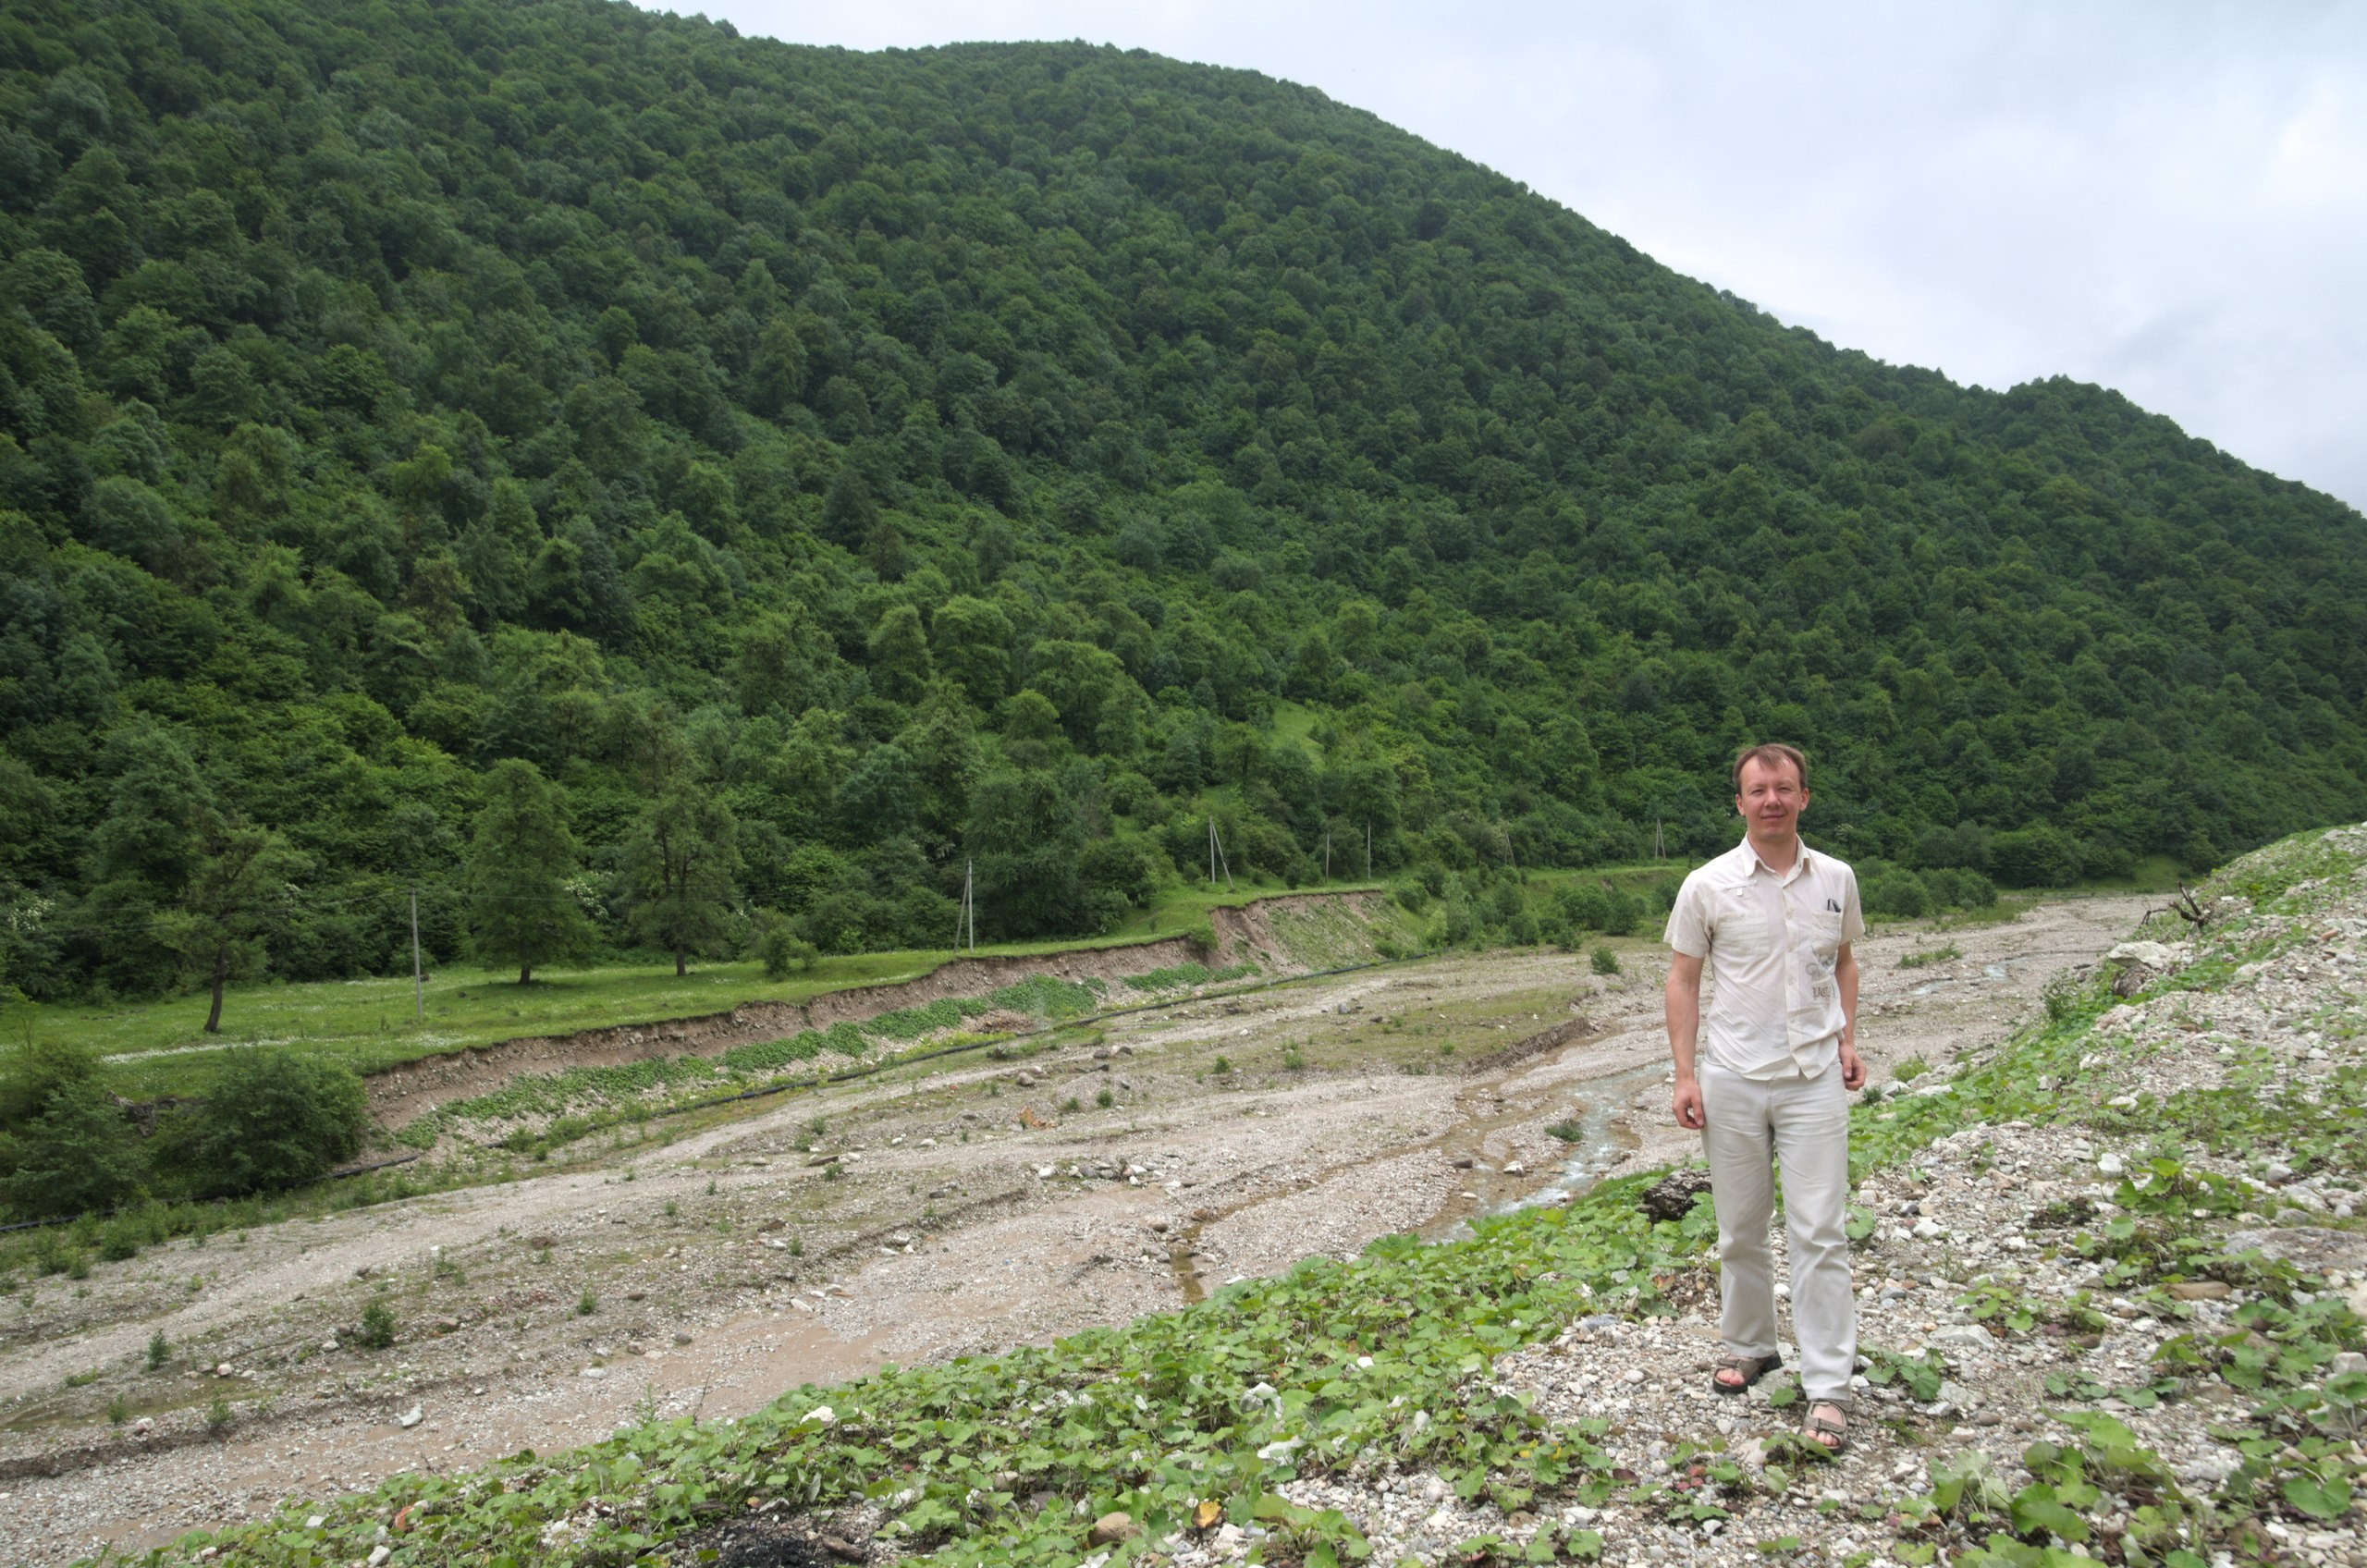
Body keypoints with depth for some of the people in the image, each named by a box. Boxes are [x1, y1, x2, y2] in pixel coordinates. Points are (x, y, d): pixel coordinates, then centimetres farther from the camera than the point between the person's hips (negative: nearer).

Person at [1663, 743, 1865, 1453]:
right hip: (1732, 1080, -1)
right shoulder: (1707, 886, -4)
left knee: (1819, 1233, -3)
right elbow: (1683, 979, 0)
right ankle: (1749, 1347, 30)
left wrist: (1848, 1038, 6)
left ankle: (1827, 1387, 3)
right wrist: (1685, 1073, -6)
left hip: (1814, 1078, 1)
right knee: (1740, 1230, 11)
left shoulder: (1836, 880, 5)